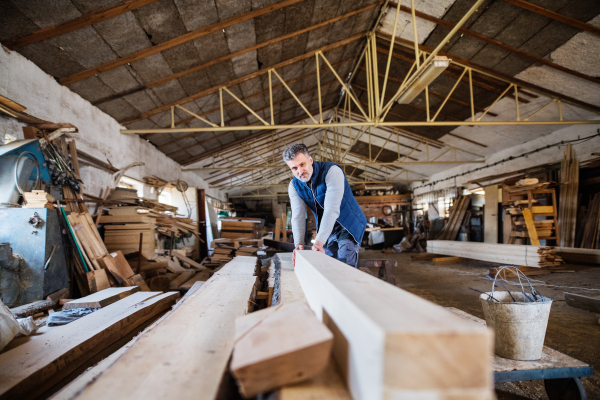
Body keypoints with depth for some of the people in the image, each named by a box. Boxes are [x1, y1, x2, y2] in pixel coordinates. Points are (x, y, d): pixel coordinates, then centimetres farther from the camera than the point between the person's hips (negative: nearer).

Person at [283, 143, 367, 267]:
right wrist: (299, 243, -35)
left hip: (349, 225, -5)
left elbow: (331, 209, -37)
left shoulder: (332, 171, -27)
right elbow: (298, 216, -17)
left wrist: (319, 241, -46)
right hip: (327, 229, 6)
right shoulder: (294, 186, -7)